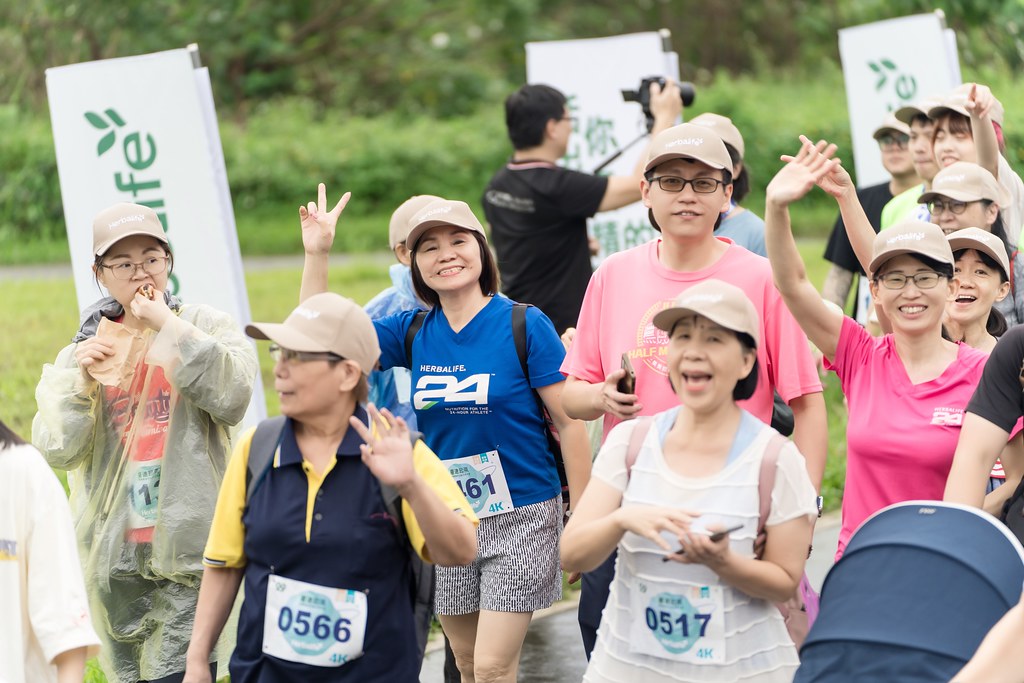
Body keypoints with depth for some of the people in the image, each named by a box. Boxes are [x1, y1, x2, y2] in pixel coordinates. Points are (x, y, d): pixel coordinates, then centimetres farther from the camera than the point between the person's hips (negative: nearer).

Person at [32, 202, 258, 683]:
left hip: (186, 551, -4)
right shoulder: (86, 349, 12)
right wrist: (78, 376, -9)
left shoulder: (205, 328, 3)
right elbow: (57, 450, 4)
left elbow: (232, 397, -16)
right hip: (115, 555, 4)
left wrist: (169, 325, -14)